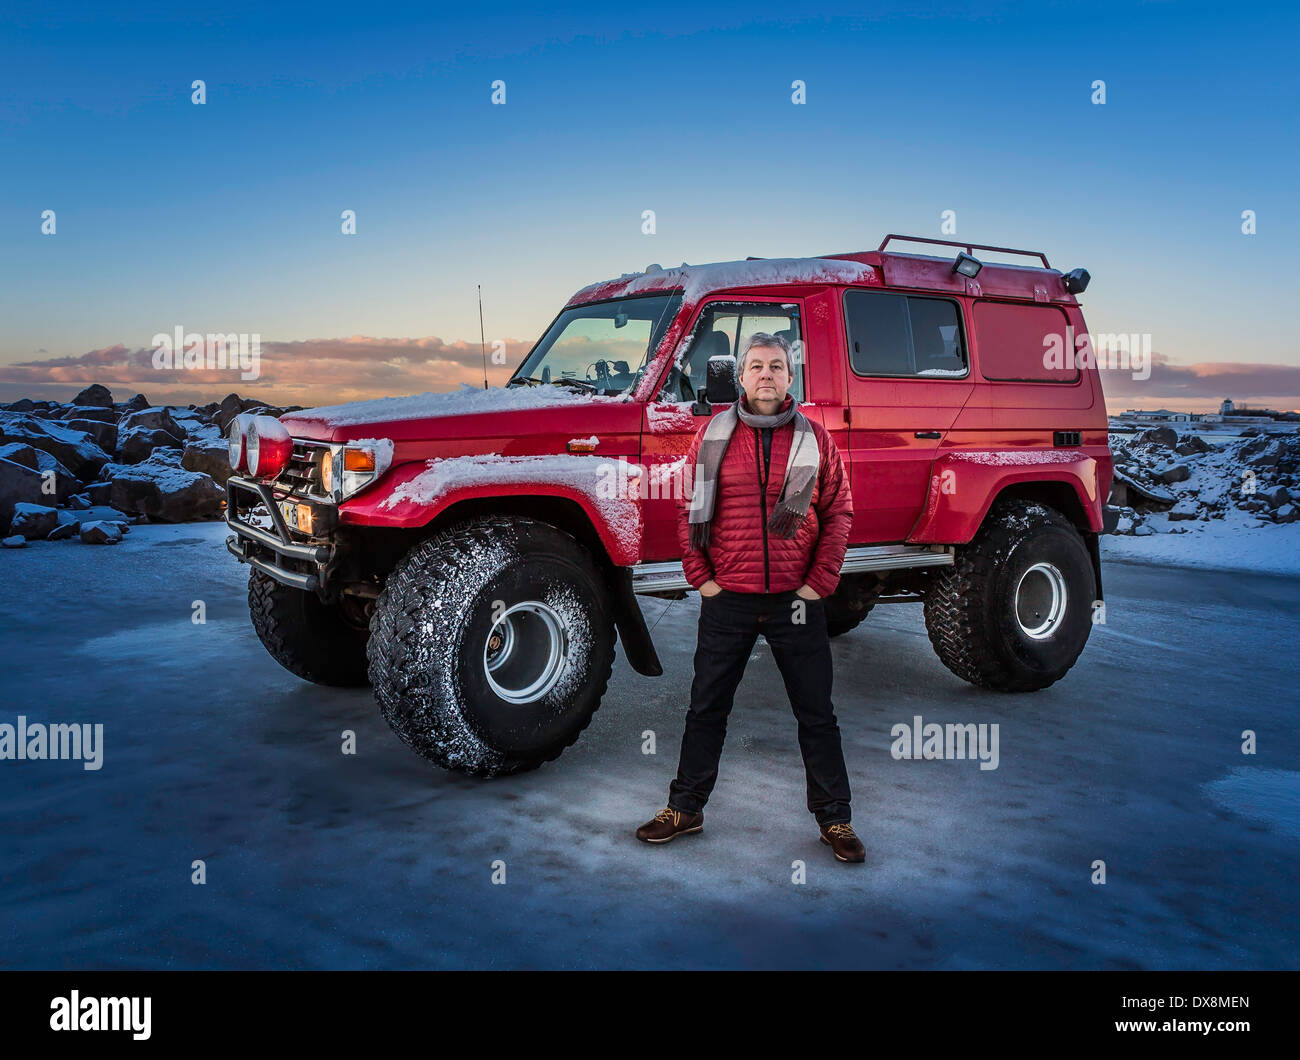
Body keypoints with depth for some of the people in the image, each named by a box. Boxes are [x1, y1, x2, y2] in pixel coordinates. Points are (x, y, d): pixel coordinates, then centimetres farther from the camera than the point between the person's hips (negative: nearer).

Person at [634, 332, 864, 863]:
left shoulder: (815, 438, 3)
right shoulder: (712, 436, 3)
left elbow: (838, 513, 5)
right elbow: (688, 511, 5)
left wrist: (819, 582, -2)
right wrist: (701, 577, -1)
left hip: (796, 599, 0)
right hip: (727, 599, 0)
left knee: (816, 714, 8)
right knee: (706, 709, 10)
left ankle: (834, 818, 21)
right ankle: (685, 808, 25)